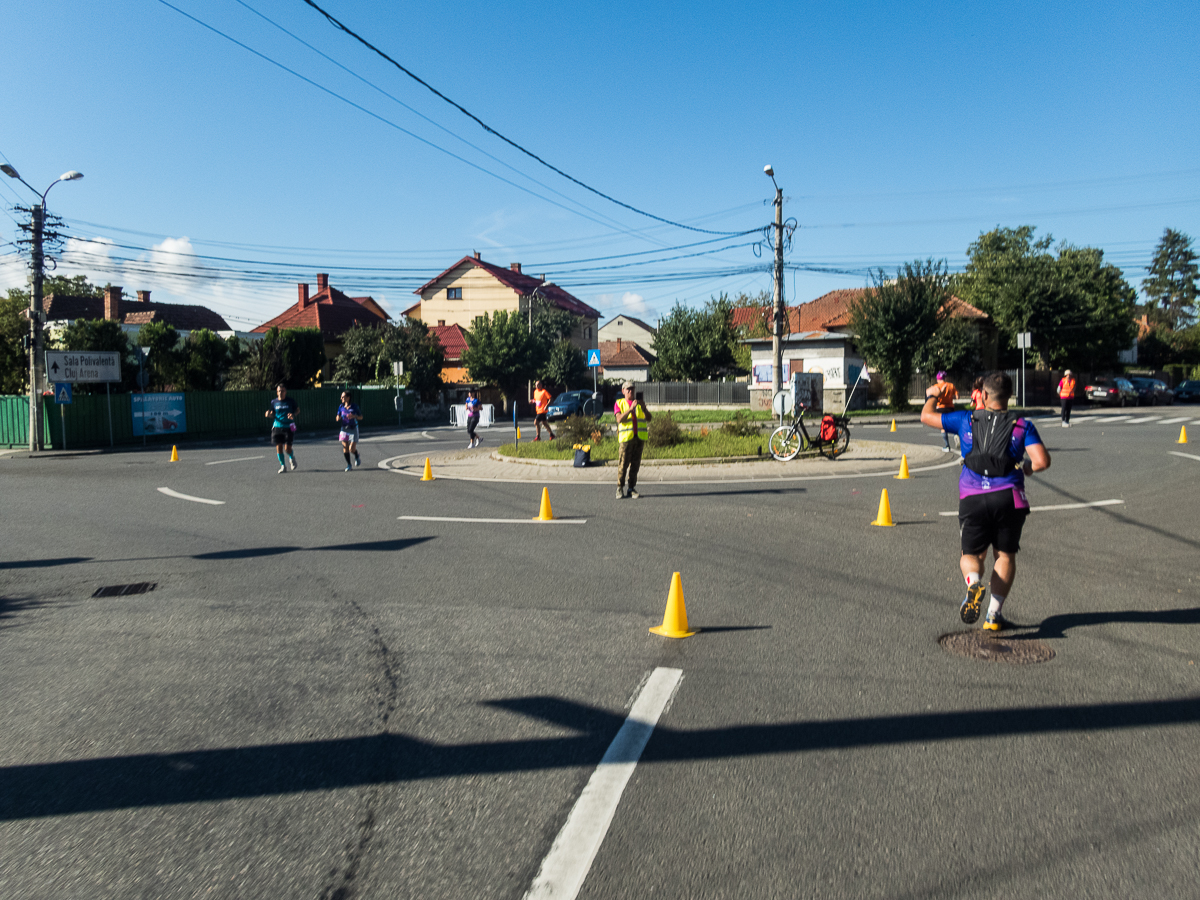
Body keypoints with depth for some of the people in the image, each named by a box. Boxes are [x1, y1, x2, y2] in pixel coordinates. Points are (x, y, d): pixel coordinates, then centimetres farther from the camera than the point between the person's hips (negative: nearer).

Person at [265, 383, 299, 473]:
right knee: (278, 446, -3)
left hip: (288, 427, -2)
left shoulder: (291, 402, 0)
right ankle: (283, 466, 11)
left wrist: (293, 415, -12)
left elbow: (298, 410, 9)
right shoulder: (274, 402, 7)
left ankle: (292, 457, 26)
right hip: (277, 427, 2)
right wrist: (268, 414, -7)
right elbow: (272, 413, 17)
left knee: (287, 447, -9)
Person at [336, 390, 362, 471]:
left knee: (352, 449, -9)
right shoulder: (341, 407, 1)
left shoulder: (354, 407, -10)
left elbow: (361, 417, -2)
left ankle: (357, 457, 25)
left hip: (353, 429, -4)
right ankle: (349, 465, 15)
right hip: (344, 429, 4)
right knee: (345, 448, 1)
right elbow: (338, 417, 10)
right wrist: (338, 418, -14)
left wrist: (354, 416, -21)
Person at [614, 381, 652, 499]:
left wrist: (644, 408, -9)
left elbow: (649, 418, 9)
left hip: (640, 437, 3)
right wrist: (631, 408, -18)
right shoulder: (619, 403, 8)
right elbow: (619, 419, -8)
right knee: (623, 464, -7)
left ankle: (632, 489, 7)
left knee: (635, 465, 2)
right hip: (626, 437, -3)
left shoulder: (639, 402, 18)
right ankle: (620, 489, 2)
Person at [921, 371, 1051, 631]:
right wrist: (1026, 467, 16)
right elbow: (1042, 461, -7)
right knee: (1005, 555, 16)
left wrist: (931, 396, 36)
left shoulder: (967, 420, 6)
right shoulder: (1022, 426, 4)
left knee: (971, 554, 14)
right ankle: (994, 614, 11)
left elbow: (926, 417, 16)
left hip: (972, 497, 0)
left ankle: (974, 582, -21)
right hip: (1008, 497, 0)